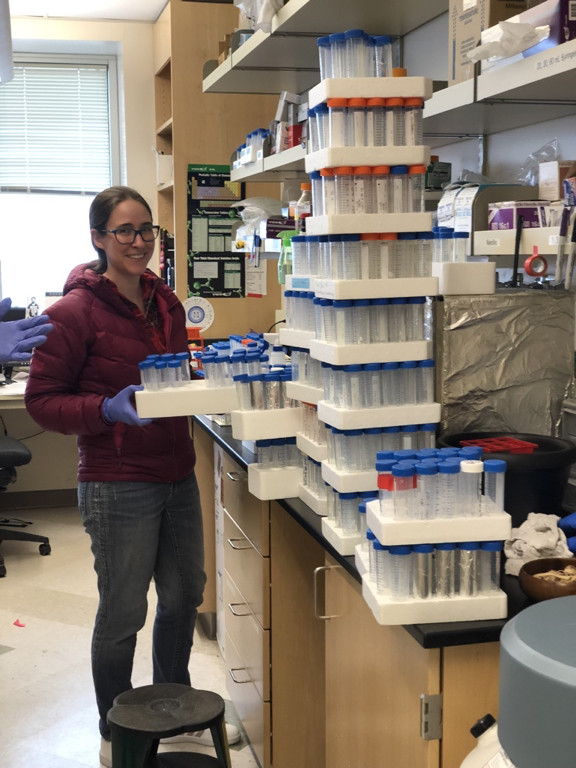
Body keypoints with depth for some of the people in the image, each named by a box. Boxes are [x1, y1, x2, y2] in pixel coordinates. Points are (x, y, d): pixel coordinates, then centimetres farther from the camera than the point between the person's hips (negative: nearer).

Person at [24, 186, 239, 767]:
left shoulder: (165, 302, 9)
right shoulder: (76, 311, -14)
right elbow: (42, 398, -12)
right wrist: (108, 409, -26)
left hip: (177, 475, 7)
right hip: (117, 487, -7)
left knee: (184, 596, 18)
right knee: (123, 612, 6)